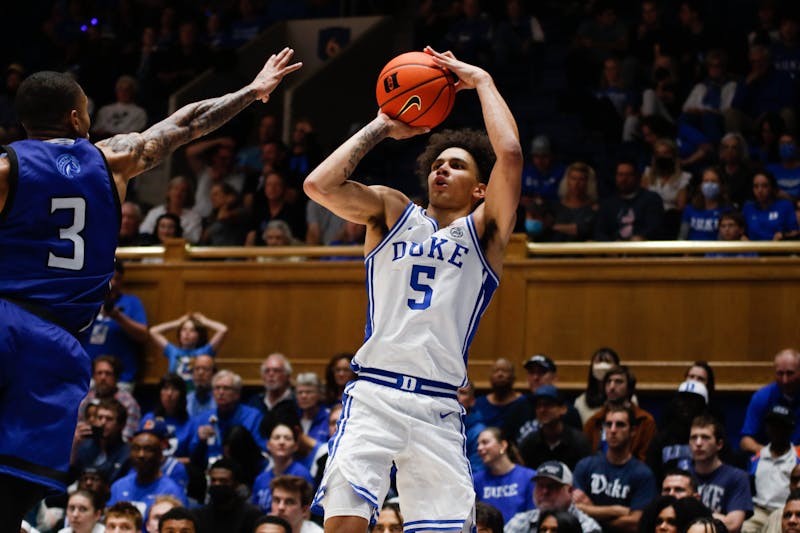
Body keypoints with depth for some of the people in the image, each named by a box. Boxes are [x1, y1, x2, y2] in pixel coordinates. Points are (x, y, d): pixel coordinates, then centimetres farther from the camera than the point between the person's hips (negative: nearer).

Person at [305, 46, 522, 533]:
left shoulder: (483, 230, 10)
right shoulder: (393, 212, 15)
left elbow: (510, 154, -7)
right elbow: (319, 185, -2)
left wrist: (482, 81, 3)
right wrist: (382, 128, 8)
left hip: (437, 406, 0)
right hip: (374, 394, 0)